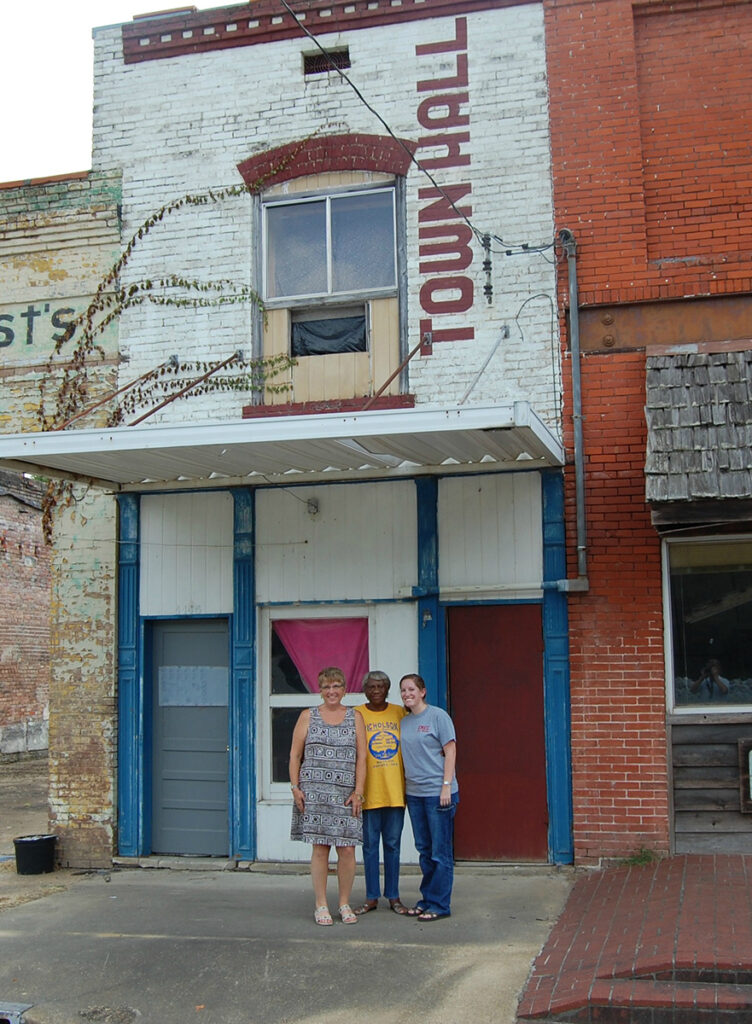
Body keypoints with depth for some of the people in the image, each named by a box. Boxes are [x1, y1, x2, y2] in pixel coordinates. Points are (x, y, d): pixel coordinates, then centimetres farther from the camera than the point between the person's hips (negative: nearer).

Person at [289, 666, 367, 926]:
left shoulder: (355, 717, 11)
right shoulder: (308, 716, 9)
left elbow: (361, 757, 7)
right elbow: (295, 755, 7)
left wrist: (358, 791, -1)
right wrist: (295, 787, -2)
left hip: (346, 793, 1)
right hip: (314, 791, -1)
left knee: (347, 848, -3)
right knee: (320, 848, -2)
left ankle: (345, 904, 12)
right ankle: (321, 905, 7)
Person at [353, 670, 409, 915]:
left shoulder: (399, 713, 7)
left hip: (396, 790, 2)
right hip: (369, 792, -2)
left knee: (392, 845, 8)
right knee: (370, 845, 5)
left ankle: (393, 896, 16)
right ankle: (371, 897, 14)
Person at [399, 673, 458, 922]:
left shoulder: (438, 716, -6)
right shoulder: (403, 722, 12)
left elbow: (450, 752, -8)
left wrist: (446, 785, -13)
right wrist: (405, 789, 12)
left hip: (437, 792, -7)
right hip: (414, 793, 7)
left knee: (441, 852, -2)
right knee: (424, 850, 13)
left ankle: (439, 904, 4)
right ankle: (427, 900, 22)